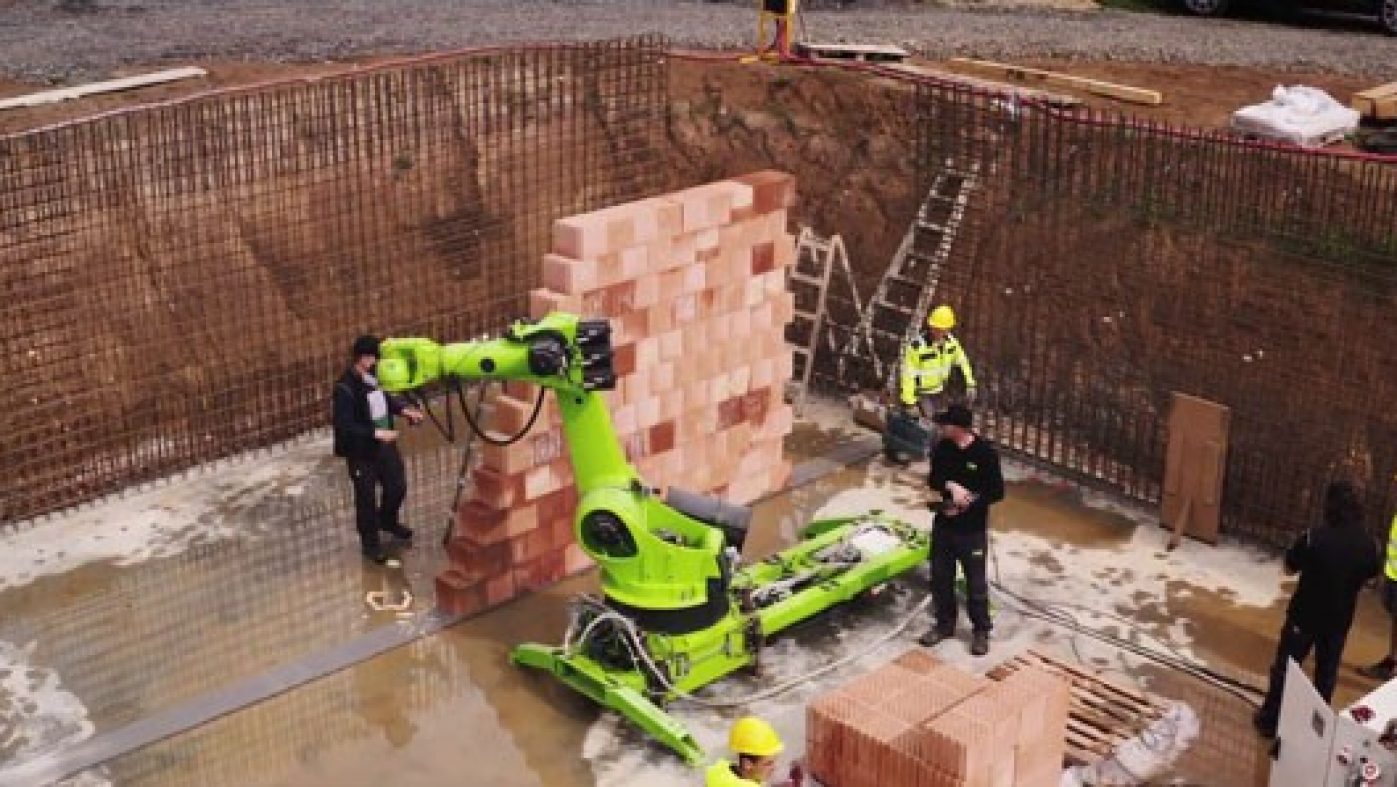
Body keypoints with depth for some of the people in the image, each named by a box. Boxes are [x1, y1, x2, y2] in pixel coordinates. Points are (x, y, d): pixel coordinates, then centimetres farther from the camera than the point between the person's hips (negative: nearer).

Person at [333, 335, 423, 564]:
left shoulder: (377, 376, -4)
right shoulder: (345, 388, -25)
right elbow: (345, 426, -26)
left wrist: (404, 409, -2)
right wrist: (376, 433, -32)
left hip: (386, 445, 7)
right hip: (362, 452, -7)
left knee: (397, 486, 20)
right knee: (367, 498, 8)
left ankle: (387, 521, 50)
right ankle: (370, 543, 27)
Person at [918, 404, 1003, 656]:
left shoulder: (986, 453, -18)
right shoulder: (942, 448, -4)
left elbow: (997, 492, -12)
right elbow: (933, 480, 4)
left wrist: (969, 500, -21)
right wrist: (951, 486, -17)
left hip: (973, 530, -5)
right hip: (943, 525, 5)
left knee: (976, 582, 8)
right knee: (940, 577, 15)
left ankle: (981, 630, 24)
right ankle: (945, 623, 33)